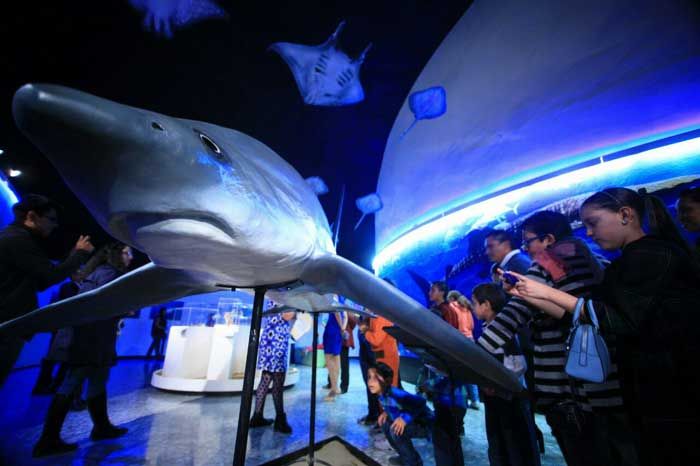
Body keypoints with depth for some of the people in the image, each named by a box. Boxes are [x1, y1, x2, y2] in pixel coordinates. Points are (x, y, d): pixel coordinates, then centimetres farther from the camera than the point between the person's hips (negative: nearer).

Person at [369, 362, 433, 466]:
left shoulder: (395, 393, -33)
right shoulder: (382, 394, -6)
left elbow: (421, 402, -37)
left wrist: (405, 418, -34)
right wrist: (386, 412, -2)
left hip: (426, 423, -9)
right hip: (412, 422, 9)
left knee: (395, 430, -25)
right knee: (385, 424, 5)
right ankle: (405, 457, 24)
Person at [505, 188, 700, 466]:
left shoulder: (652, 254, -15)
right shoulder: (630, 262, 12)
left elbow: (622, 321, -22)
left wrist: (549, 292, -22)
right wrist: (528, 296, 1)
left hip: (678, 388, -8)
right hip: (653, 386, 8)